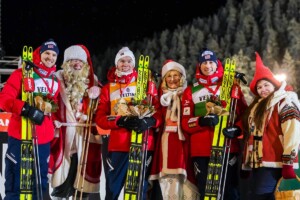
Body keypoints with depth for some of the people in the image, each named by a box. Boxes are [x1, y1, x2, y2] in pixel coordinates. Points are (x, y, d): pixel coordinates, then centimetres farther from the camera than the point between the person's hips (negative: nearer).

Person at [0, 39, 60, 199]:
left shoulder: (56, 81, 14)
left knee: (40, 185, 10)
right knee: (15, 185, -5)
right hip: (20, 137, -5)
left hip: (44, 139, 6)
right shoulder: (21, 74, -4)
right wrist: (26, 109, -24)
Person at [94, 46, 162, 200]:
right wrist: (120, 121, -16)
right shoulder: (108, 88, 11)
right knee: (113, 187, -1)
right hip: (118, 144, 0)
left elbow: (159, 111, 3)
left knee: (141, 187, 5)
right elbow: (100, 117, 2)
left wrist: (149, 122, -18)